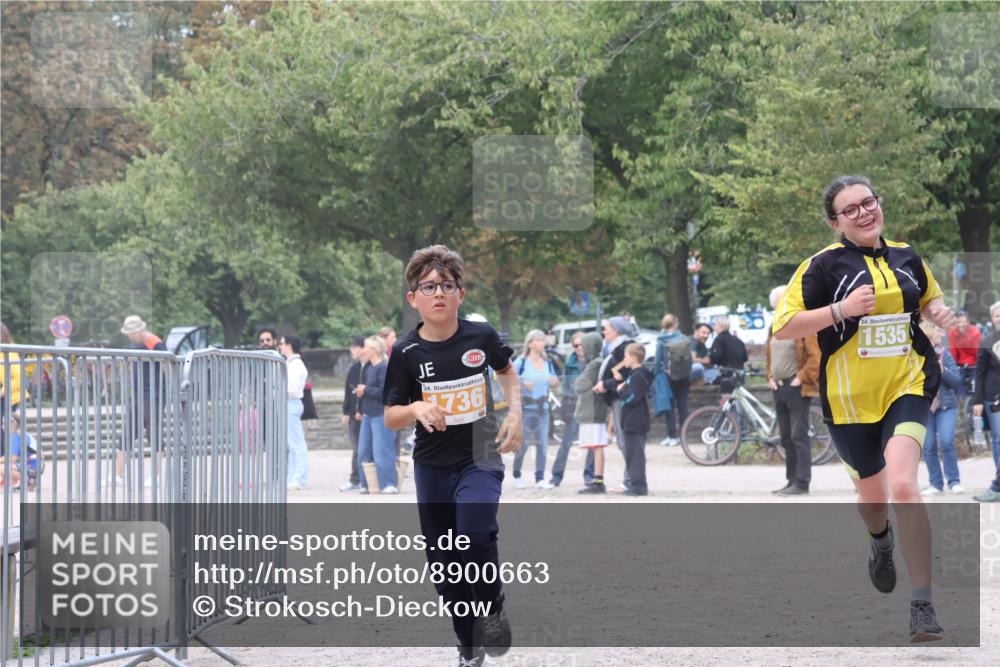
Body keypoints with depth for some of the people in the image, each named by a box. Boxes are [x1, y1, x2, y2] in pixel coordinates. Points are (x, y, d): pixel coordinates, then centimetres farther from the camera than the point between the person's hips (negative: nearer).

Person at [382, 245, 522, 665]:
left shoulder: (481, 336, -8)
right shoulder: (407, 352, -9)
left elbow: (506, 370, 15)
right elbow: (390, 417, -4)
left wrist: (515, 413, 1)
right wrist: (417, 409, -24)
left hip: (480, 459, -2)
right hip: (433, 467, 2)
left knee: (475, 535, -27)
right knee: (446, 566, 7)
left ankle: (494, 605, 1)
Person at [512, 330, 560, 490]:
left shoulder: (548, 363, 11)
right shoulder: (521, 362, -4)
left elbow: (554, 382, 21)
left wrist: (555, 382, -1)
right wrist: (523, 383, -21)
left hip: (543, 407, 4)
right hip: (525, 406, -4)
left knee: (542, 443, -2)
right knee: (523, 443, -2)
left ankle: (540, 478, 1)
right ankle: (517, 475, 16)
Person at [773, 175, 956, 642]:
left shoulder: (907, 258, 5)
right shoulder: (823, 266, -9)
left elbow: (928, 297, 25)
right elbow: (782, 327, -13)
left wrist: (938, 312, 1)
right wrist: (841, 309, -24)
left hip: (907, 385, 0)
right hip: (850, 398, 0)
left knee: (902, 484, -22)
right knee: (872, 493, 17)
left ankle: (923, 605, -20)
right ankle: (881, 542, 58)